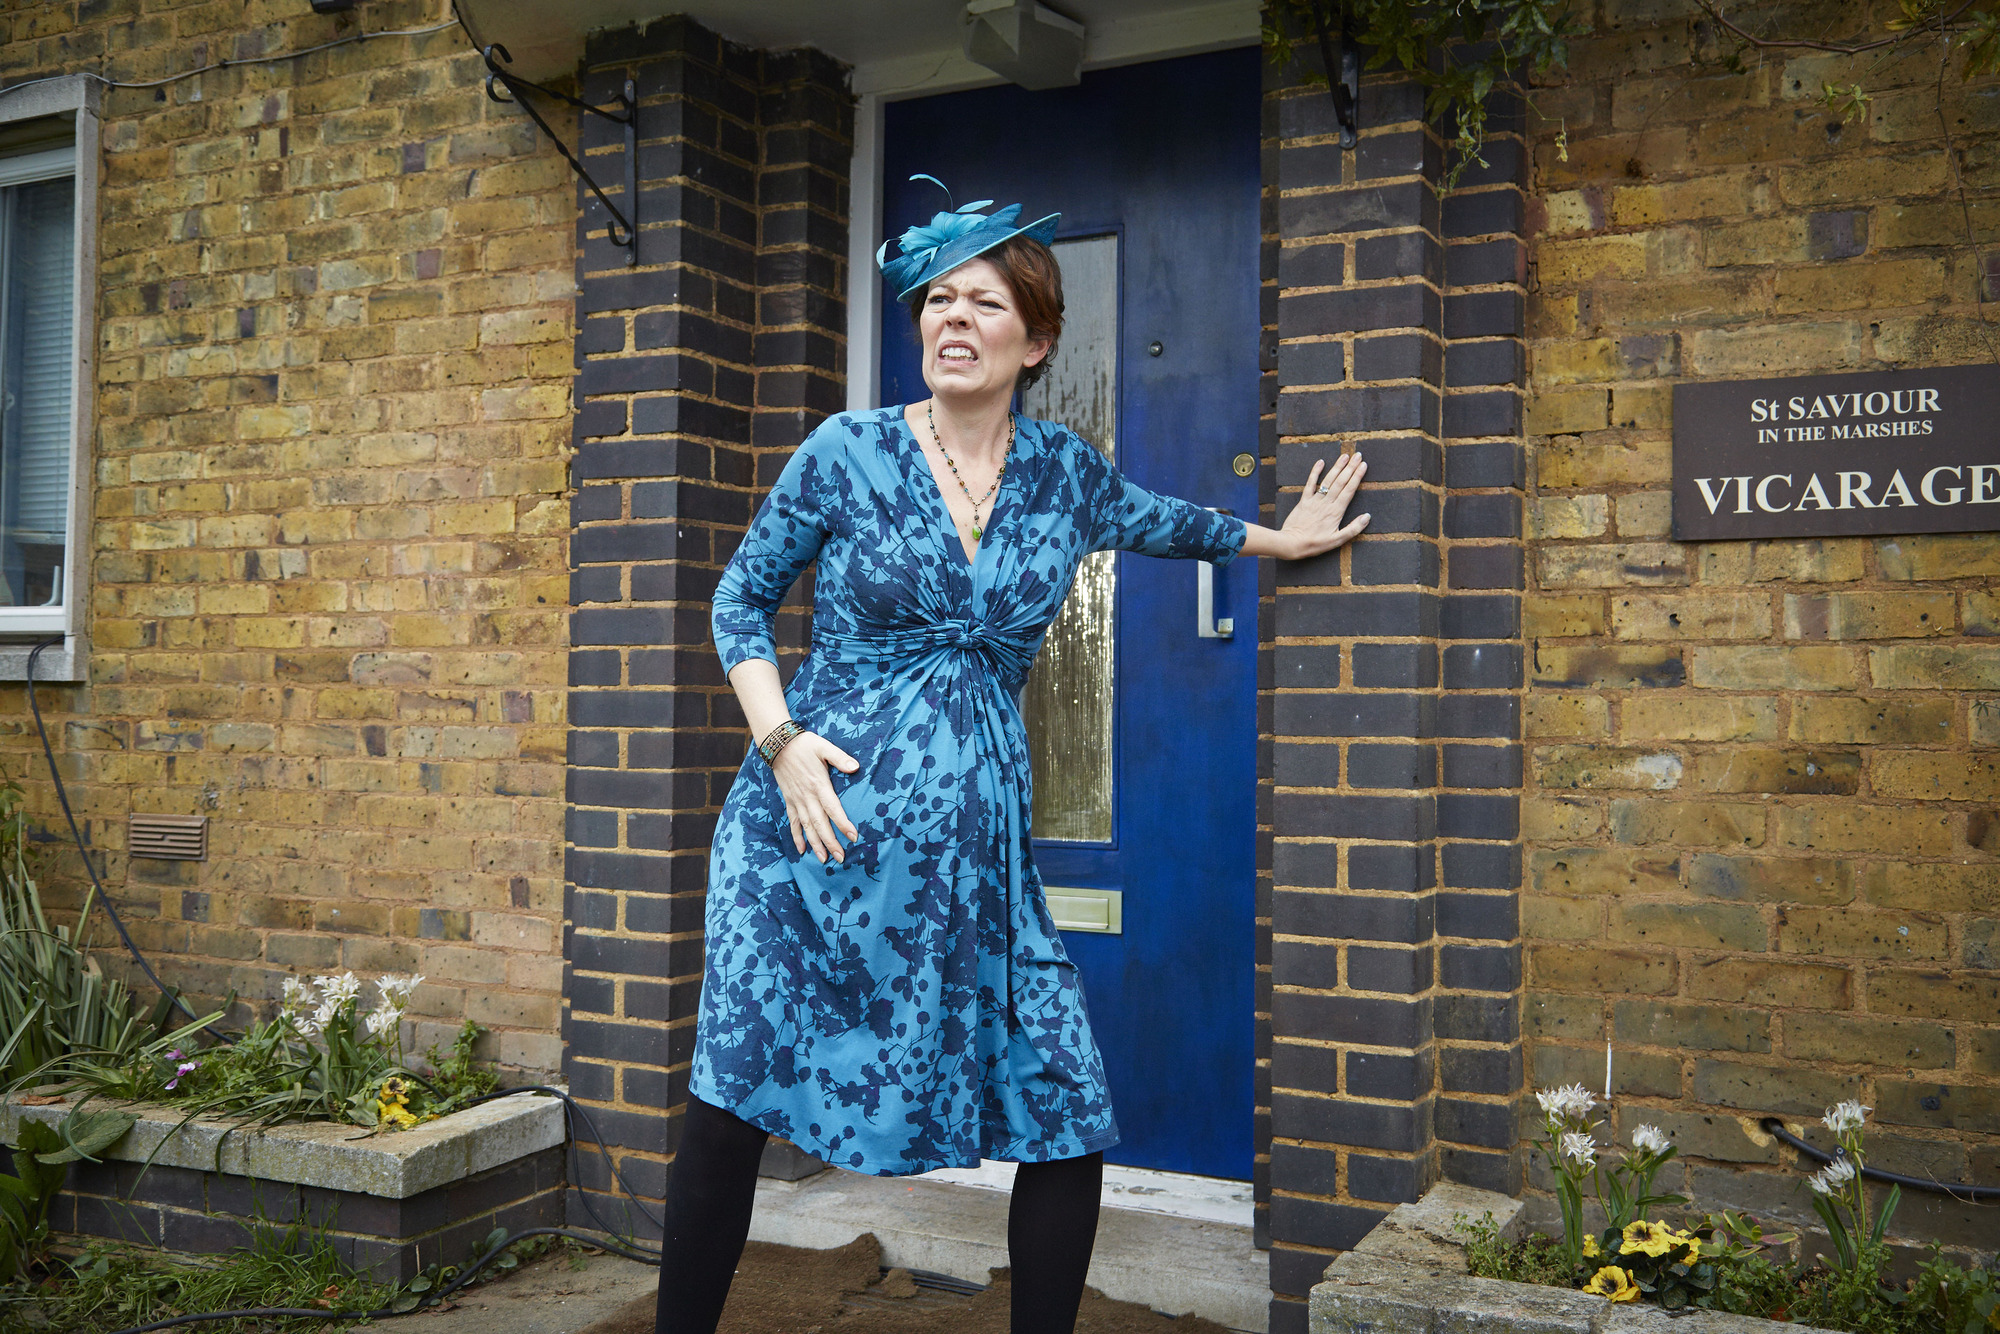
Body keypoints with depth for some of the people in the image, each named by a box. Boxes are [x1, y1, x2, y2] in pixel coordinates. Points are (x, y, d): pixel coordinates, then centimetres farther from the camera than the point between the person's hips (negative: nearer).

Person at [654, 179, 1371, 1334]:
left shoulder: (1064, 472, 8)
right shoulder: (848, 451, 0)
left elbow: (1156, 519, 30)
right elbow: (741, 601, 7)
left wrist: (1283, 539, 39)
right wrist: (780, 738, -6)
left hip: (974, 836, 3)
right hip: (818, 813, -2)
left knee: (1071, 1128, 0)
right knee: (731, 1107, -3)